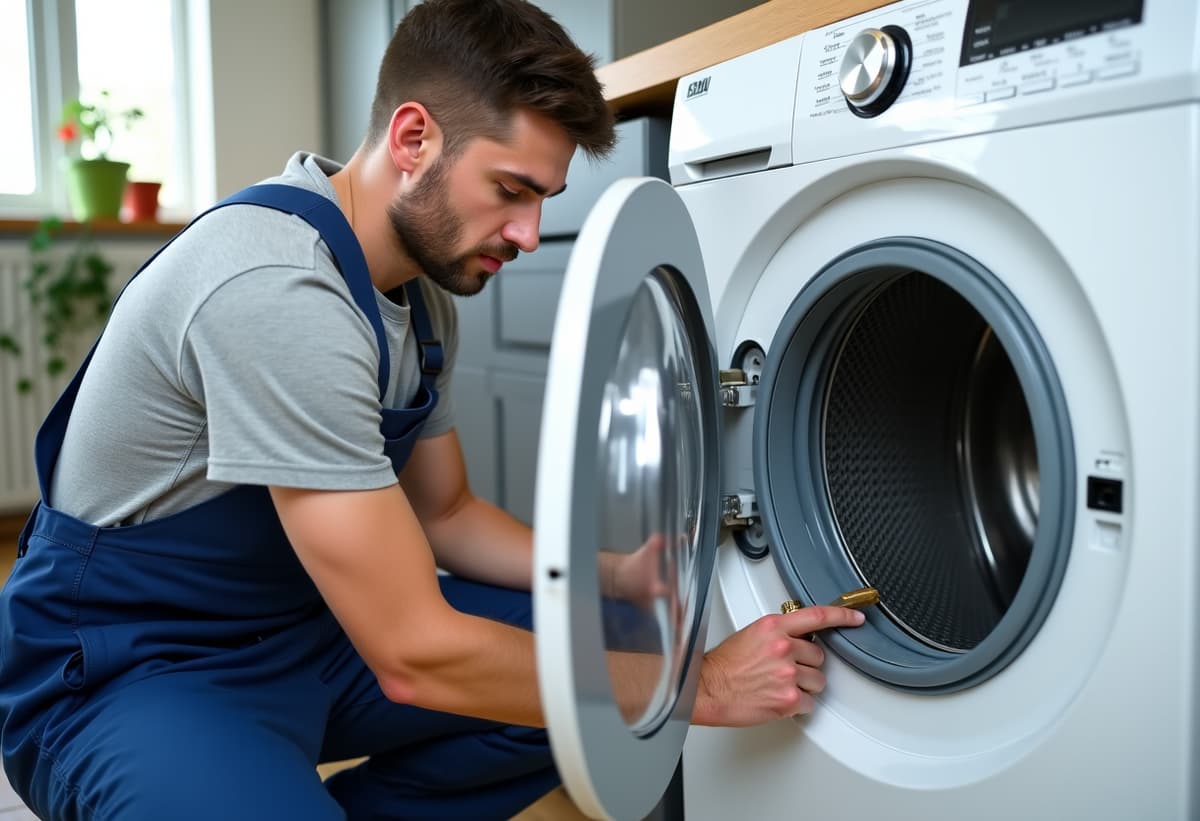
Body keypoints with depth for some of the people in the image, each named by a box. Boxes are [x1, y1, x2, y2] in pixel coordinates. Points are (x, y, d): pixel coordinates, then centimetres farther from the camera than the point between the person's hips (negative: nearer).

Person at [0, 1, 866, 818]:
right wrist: (700, 685, -21)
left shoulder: (422, 289, 0)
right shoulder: (277, 288, -29)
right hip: (127, 674, -8)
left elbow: (445, 513, 10)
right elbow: (417, 657, -29)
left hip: (305, 625, 8)